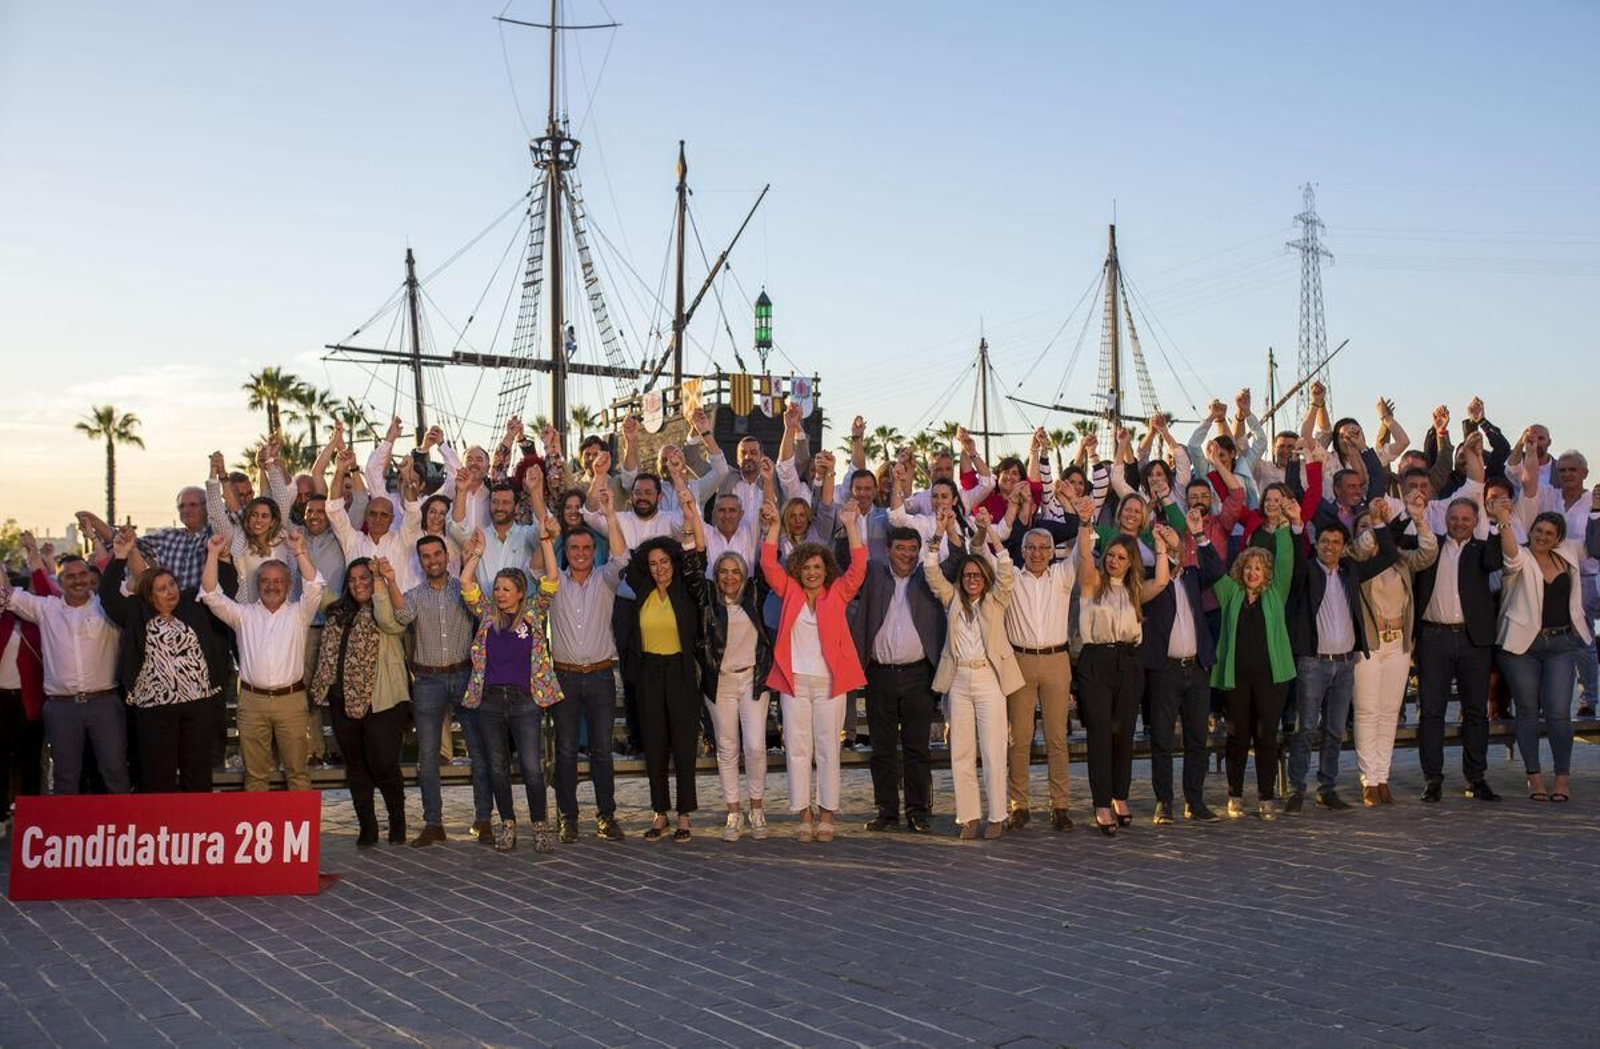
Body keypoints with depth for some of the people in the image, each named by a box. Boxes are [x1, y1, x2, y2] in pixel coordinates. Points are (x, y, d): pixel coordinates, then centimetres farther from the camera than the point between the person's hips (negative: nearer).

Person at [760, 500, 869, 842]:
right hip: (793, 682, 1)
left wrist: (850, 525, -14)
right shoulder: (790, 592, 7)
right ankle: (804, 816, 10)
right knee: (797, 749, 3)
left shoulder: (837, 594, 4)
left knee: (828, 749, 3)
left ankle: (827, 817, 11)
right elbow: (769, 565, -2)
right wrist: (773, 528, -11)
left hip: (829, 682, -1)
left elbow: (858, 567, -7)